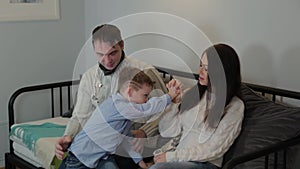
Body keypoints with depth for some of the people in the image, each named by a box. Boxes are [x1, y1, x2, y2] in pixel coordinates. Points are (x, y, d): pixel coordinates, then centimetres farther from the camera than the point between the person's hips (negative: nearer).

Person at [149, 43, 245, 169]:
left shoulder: (234, 107, -6)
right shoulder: (193, 94, 9)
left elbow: (213, 149, -11)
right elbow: (168, 131, 7)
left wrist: (171, 156, -13)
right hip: (178, 154, 5)